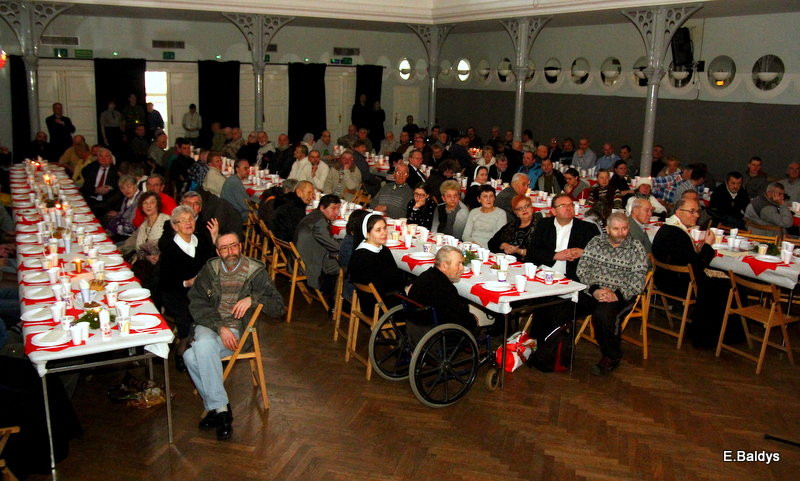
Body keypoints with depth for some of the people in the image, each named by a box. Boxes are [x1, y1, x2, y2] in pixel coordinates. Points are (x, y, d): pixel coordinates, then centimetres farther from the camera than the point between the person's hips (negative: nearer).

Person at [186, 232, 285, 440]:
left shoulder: (256, 272, 3)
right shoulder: (209, 270, 9)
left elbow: (279, 307, 1)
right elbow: (196, 303, -1)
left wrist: (252, 299, -17)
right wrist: (220, 327, -15)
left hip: (238, 330, -3)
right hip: (208, 326, 3)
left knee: (193, 356, -30)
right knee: (204, 345, -33)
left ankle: (215, 407, -17)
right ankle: (220, 408, -22)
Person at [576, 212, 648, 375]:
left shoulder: (636, 248, 5)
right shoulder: (595, 242, 12)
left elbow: (638, 280, -2)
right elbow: (582, 269, 5)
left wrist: (617, 294, -18)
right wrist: (594, 290, -12)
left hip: (620, 295, -3)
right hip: (591, 291, 3)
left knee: (603, 313, -35)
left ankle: (612, 357, -9)